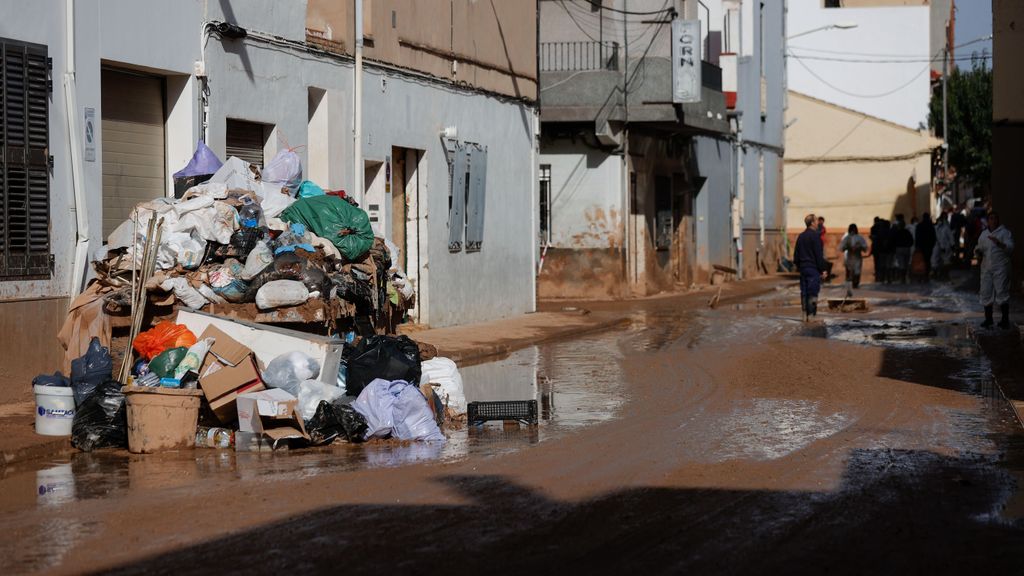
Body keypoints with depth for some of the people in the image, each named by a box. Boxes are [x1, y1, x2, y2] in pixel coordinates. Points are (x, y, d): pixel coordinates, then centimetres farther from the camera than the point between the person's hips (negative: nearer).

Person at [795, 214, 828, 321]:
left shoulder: (800, 236, 11)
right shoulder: (815, 235, -12)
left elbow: (796, 254, 15)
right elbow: (819, 254, -14)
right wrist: (823, 269, -10)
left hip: (803, 268, 7)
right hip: (813, 268, -7)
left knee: (804, 292, 8)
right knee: (813, 292, -5)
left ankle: (805, 315, 8)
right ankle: (811, 314, -8)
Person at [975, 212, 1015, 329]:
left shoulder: (1004, 233, -1)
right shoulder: (983, 234, 16)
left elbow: (1010, 248, -12)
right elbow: (979, 248, 27)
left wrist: (999, 243, -29)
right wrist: (978, 252, 3)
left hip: (1000, 268, -6)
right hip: (986, 268, 6)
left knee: (1002, 292, -9)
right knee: (986, 293, 6)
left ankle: (1005, 320, -6)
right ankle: (988, 318, 16)